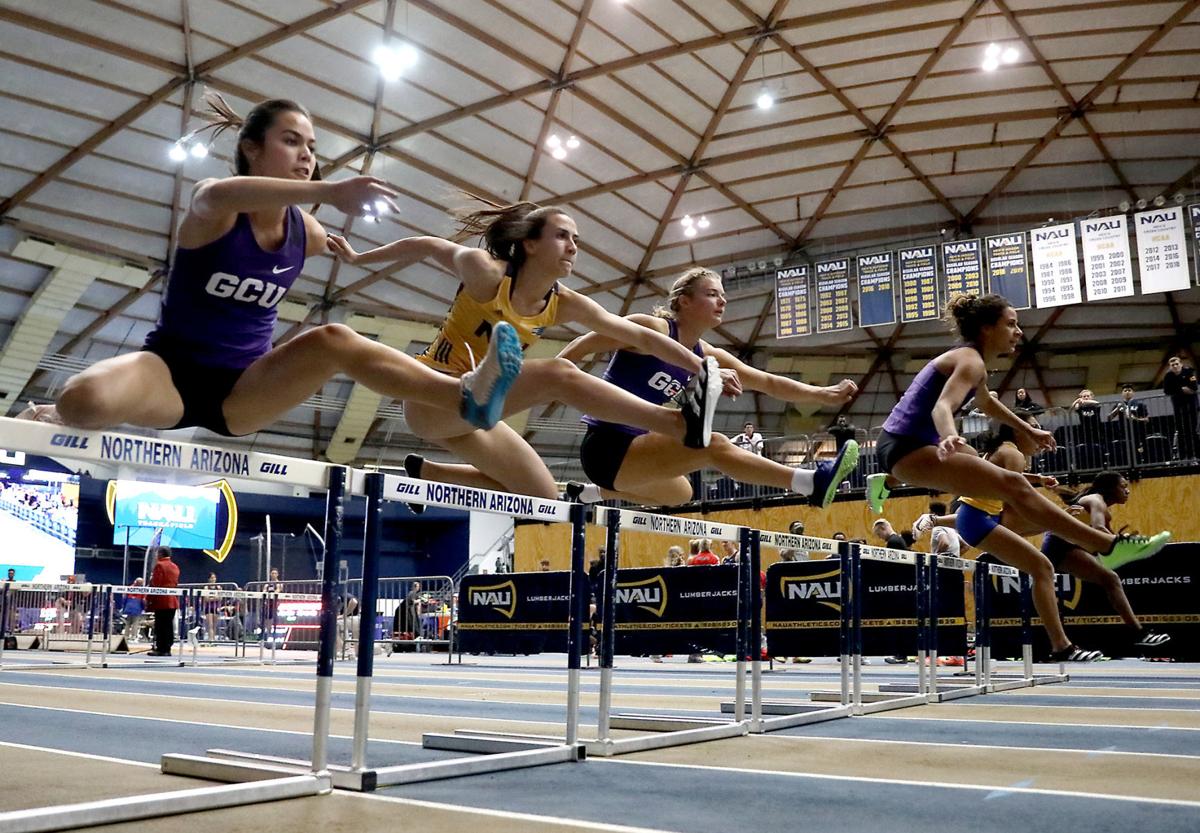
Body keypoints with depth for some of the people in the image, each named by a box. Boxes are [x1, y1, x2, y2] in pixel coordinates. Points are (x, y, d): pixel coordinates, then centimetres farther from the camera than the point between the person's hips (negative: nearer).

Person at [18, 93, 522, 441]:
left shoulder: (308, 235, 0)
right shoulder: (213, 208, -15)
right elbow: (217, 195, -45)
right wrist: (326, 192, -56)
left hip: (240, 392, 4)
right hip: (170, 371, -4)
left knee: (333, 340, -22)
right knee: (86, 401, -36)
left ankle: (466, 397, -32)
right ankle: (52, 417, 1)